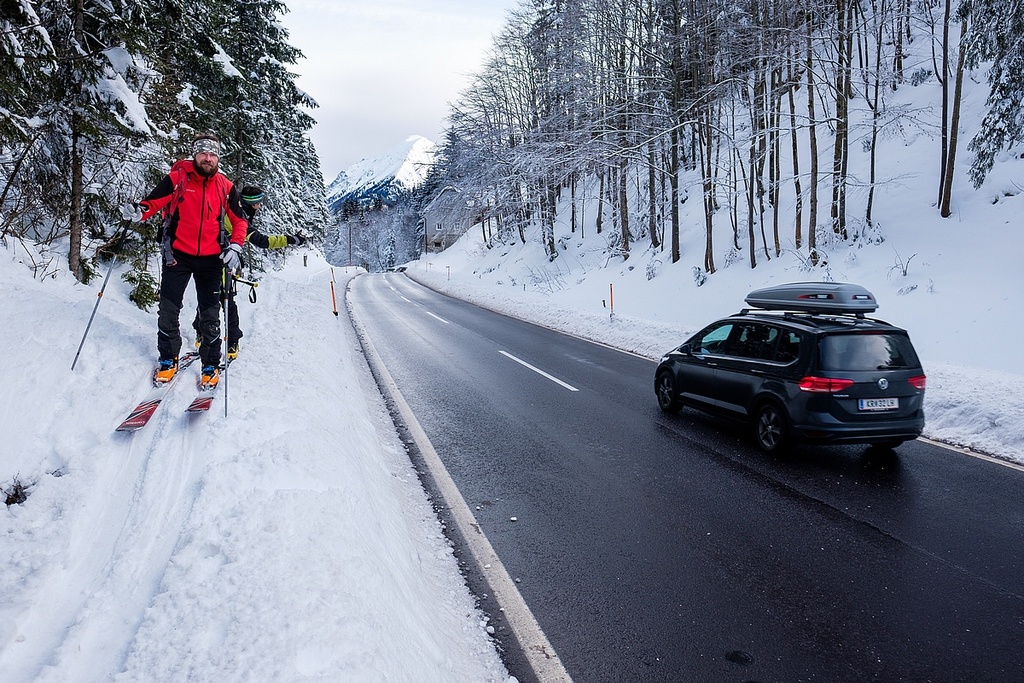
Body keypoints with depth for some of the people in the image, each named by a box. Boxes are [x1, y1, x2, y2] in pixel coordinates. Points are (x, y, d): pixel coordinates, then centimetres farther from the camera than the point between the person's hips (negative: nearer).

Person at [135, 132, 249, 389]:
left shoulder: (225, 186, 1)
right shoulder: (177, 178, -4)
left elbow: (240, 221, 7)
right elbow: (154, 201, -2)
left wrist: (235, 247, -9)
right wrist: (139, 211, -25)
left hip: (211, 259, 1)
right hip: (178, 254, 0)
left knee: (210, 315, 5)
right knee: (168, 310, 2)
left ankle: (211, 365, 17)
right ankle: (168, 360, 20)